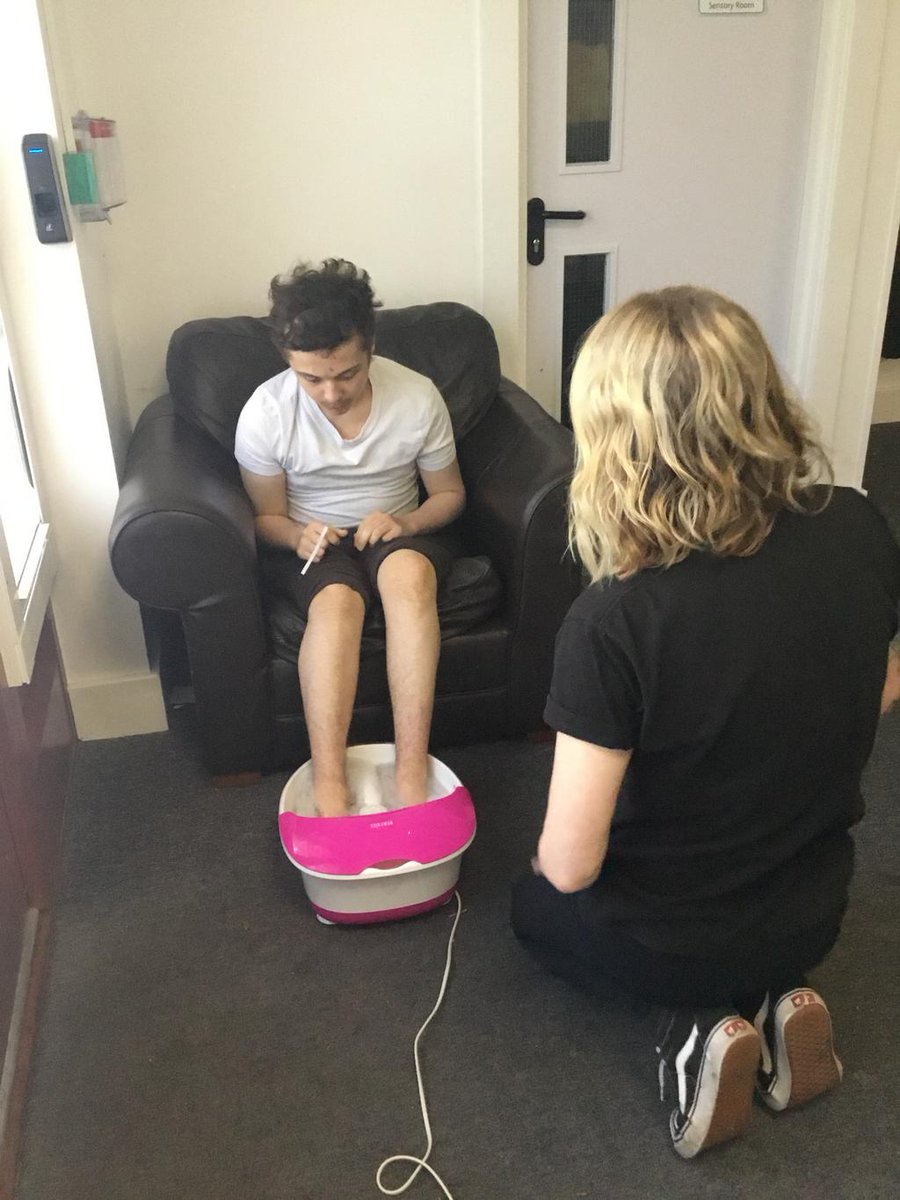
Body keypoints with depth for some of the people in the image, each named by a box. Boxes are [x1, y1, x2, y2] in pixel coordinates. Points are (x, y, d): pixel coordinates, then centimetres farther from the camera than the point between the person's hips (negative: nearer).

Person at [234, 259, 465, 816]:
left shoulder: (418, 398, -12)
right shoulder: (264, 414, -14)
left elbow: (450, 494, 1)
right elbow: (267, 515, -1)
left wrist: (406, 524, -20)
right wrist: (297, 535, -24)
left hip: (399, 529, 1)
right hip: (310, 540, 0)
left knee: (408, 571, -36)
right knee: (336, 601, -35)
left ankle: (412, 774, -37)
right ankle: (329, 787, -35)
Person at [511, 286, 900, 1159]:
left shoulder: (614, 621, -33)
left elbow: (569, 866, -24)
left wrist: (550, 860, -2)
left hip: (667, 944, -4)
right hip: (815, 915, 5)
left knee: (539, 904, 29)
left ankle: (702, 1025, 6)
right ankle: (774, 999, 11)